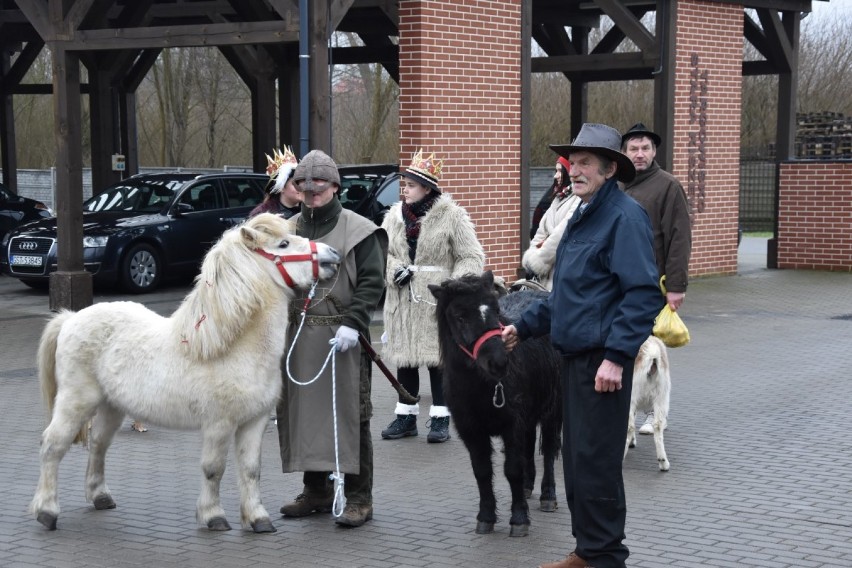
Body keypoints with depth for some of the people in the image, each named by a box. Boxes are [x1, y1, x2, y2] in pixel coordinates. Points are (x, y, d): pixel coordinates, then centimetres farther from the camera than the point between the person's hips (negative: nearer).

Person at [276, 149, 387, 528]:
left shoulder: (357, 230, 0)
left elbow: (372, 282, -5)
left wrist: (352, 323, -17)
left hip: (340, 336, -5)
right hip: (298, 336, 5)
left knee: (349, 415, -3)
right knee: (302, 412, 10)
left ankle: (358, 497, 4)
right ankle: (316, 490, 23)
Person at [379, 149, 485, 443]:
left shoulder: (452, 216, -5)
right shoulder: (394, 216, 9)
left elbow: (472, 258, -4)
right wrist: (394, 269, -9)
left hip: (437, 302, -4)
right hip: (401, 303, 5)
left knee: (438, 358, 0)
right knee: (404, 359, 9)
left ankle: (440, 419, 9)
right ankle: (406, 416, 20)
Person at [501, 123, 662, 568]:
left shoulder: (625, 217, -13)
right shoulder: (581, 218, 17)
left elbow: (643, 294, -20)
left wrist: (616, 356, -24)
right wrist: (523, 327, 24)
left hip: (602, 360, -10)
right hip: (574, 357, 10)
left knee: (596, 464, -5)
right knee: (575, 459, 14)